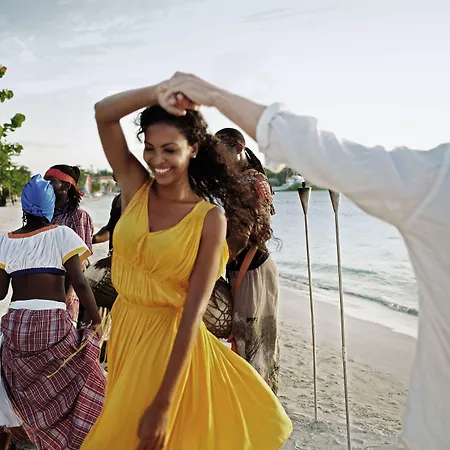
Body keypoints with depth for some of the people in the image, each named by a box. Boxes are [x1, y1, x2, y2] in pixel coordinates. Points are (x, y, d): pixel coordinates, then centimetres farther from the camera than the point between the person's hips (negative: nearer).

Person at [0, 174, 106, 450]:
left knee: (32, 396, 17)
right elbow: (80, 283, -10)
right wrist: (98, 321, -4)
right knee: (83, 387, 8)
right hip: (52, 323, -5)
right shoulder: (61, 234, -3)